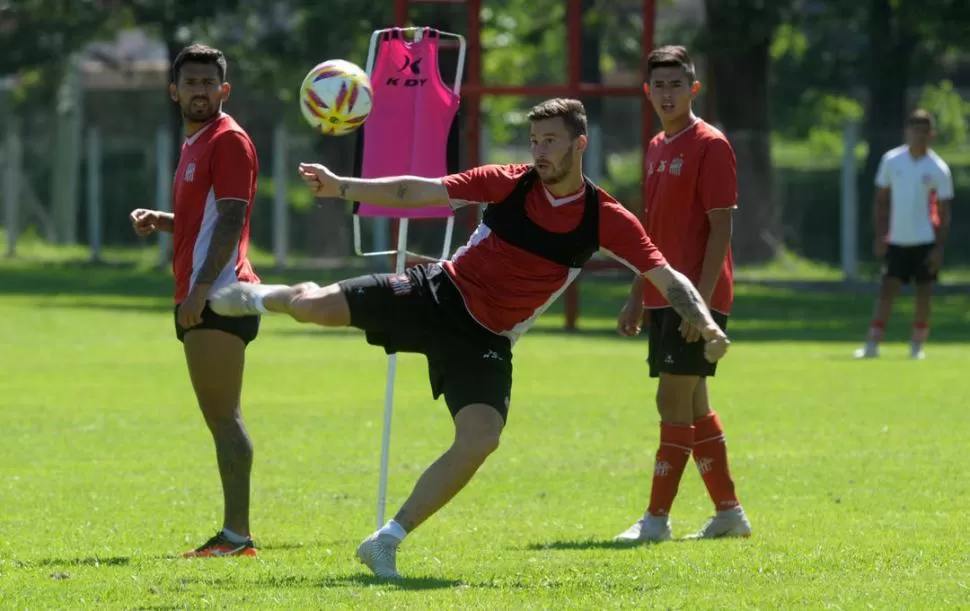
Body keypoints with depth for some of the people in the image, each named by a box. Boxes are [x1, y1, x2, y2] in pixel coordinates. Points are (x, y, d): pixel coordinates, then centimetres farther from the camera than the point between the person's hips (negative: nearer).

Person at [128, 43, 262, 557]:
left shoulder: (228, 141, -9)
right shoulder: (194, 144, 21)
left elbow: (230, 222, -18)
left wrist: (199, 290, -24)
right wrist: (159, 221, 13)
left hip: (218, 299, -10)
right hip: (200, 300, 10)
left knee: (223, 416, -12)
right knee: (220, 419, 9)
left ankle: (237, 534, -14)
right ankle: (234, 534, 10)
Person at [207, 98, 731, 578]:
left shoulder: (605, 220, -9)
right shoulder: (509, 183, -9)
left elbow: (667, 278, -10)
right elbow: (418, 192, -5)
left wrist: (706, 324, -28)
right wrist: (341, 188, -11)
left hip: (486, 340, 0)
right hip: (440, 296, 0)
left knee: (481, 440, -22)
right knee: (314, 306, -13)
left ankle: (385, 543, -8)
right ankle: (263, 298, 31)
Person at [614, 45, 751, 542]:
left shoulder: (710, 146, -11)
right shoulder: (657, 149, 15)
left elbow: (721, 228, -15)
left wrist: (701, 300, -21)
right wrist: (637, 298, 18)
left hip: (697, 298, -9)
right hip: (663, 297, 9)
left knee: (673, 400, -9)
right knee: (693, 405, 12)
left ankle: (657, 519, -7)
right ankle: (729, 513, 19)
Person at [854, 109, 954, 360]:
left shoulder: (938, 169, -6)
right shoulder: (891, 160, 0)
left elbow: (944, 212, -3)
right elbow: (881, 200, 6)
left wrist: (940, 247, -10)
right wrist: (879, 235, -1)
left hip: (925, 242, -1)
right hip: (896, 241, 1)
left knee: (924, 293, 2)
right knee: (887, 289, -5)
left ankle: (917, 345, 12)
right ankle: (872, 344, -7)